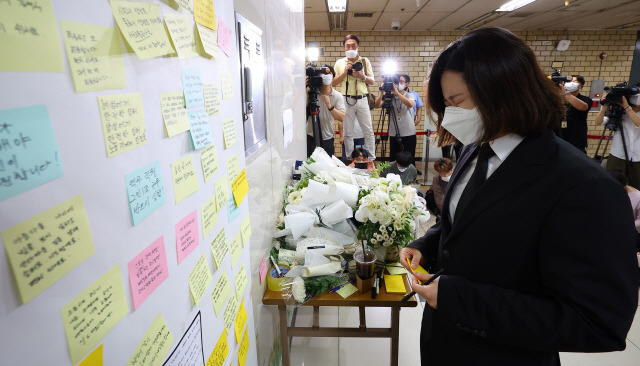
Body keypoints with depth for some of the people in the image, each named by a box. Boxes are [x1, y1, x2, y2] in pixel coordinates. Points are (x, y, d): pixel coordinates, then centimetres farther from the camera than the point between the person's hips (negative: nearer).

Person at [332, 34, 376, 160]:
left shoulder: (365, 61, 13)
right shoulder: (340, 63, 10)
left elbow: (372, 81, 11)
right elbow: (333, 83, 6)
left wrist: (362, 76, -8)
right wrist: (344, 72, -6)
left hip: (362, 100, 1)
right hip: (346, 101, -1)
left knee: (368, 131, 0)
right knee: (347, 133, 2)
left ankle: (372, 159, 7)